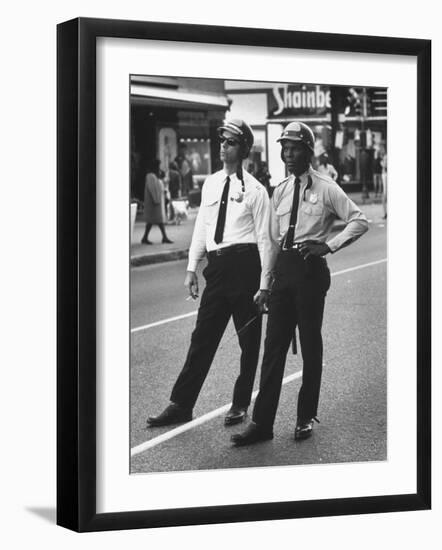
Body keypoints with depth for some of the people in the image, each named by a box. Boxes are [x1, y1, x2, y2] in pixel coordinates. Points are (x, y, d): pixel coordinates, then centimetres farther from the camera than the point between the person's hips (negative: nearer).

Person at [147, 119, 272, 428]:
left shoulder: (255, 191, -6)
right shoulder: (210, 184, 11)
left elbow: (264, 238, -7)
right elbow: (201, 227, 16)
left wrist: (264, 283, -10)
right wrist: (192, 267, 10)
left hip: (245, 264, -5)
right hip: (217, 268, 5)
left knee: (249, 340, 7)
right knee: (202, 338, 5)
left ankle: (241, 404, 20)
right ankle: (181, 405, 7)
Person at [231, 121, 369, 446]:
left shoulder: (326, 189, -3)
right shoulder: (280, 192, 12)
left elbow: (360, 221, -7)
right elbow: (274, 240, 14)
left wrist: (329, 245, -19)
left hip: (311, 269, -5)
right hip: (284, 269, 5)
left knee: (311, 345, 5)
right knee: (274, 346, 2)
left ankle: (306, 418, 17)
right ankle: (262, 423, 4)